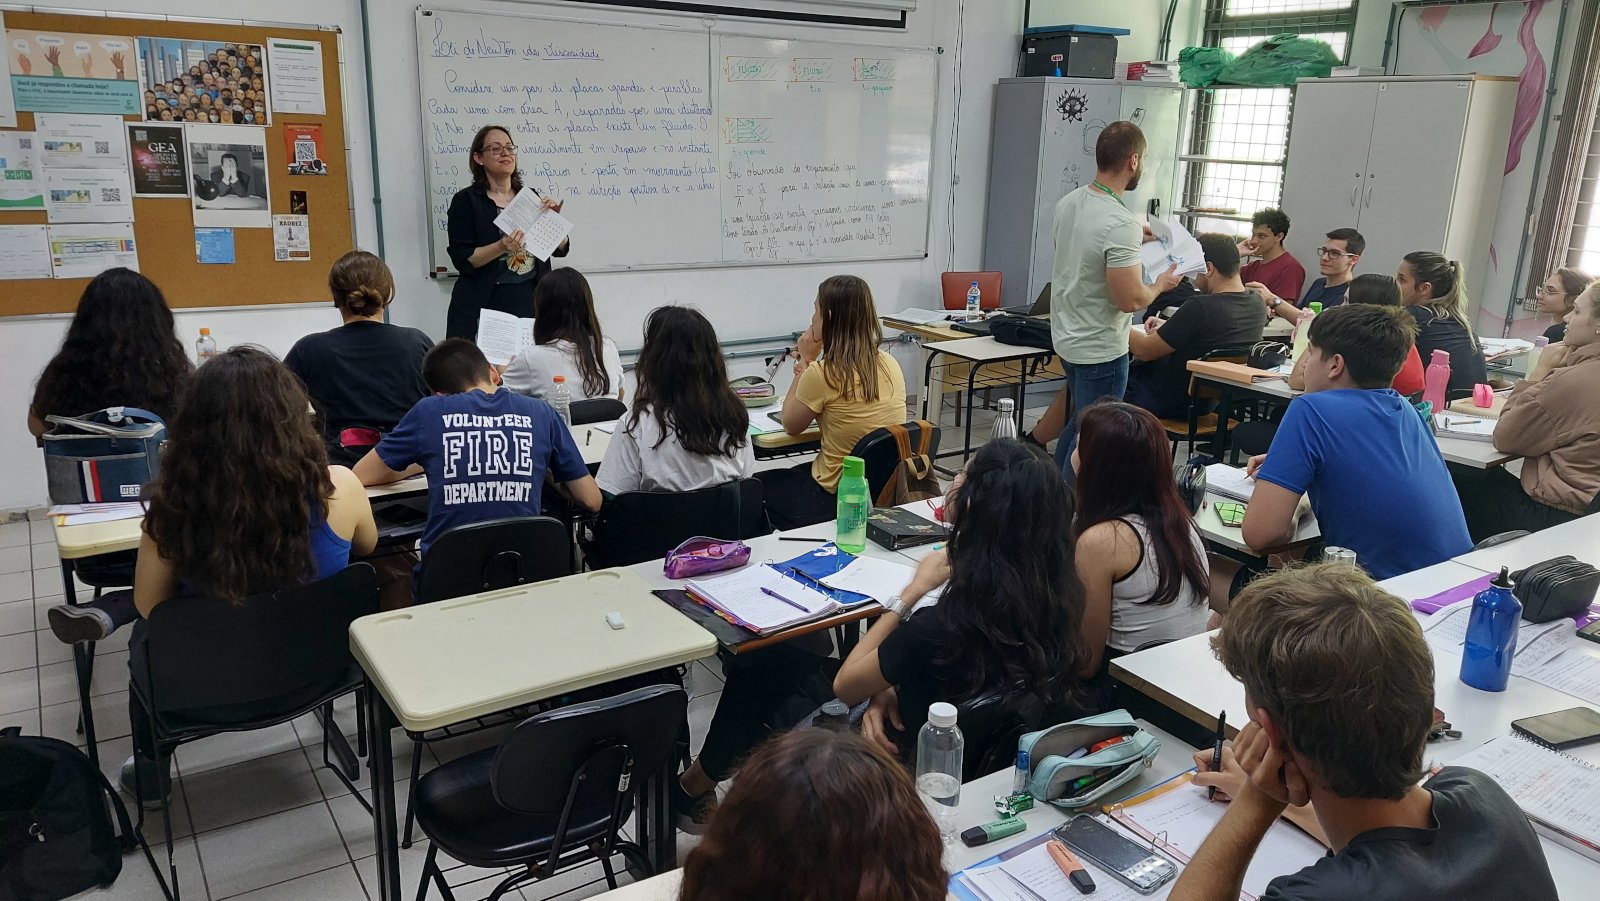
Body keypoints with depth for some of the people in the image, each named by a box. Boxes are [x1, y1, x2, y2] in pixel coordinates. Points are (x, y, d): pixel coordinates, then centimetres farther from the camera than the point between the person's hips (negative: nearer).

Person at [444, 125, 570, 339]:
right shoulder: (466, 200, -2)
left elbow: (560, 249, 7)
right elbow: (463, 260, -10)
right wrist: (501, 247, -24)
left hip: (530, 303, 3)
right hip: (485, 306, -3)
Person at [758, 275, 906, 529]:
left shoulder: (821, 374, -22)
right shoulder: (889, 365, -2)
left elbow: (791, 426, -4)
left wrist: (805, 361, 0)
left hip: (837, 499, -7)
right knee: (795, 473, 32)